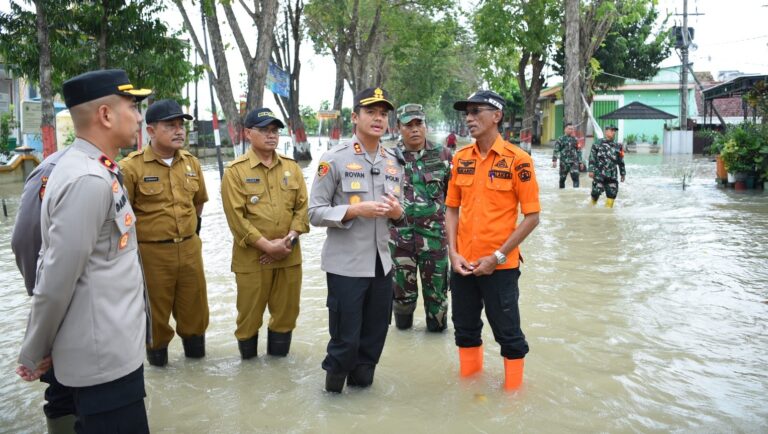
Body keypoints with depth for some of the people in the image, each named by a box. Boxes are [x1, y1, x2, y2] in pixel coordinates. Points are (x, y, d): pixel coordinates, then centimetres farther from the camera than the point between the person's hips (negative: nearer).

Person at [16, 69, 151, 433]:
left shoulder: (95, 170, 7)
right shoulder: (88, 180, -23)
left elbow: (51, 263, 12)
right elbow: (57, 279, -21)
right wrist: (34, 355, -6)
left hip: (112, 346, 9)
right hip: (103, 354, -9)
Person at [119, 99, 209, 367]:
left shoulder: (192, 163, 5)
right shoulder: (131, 167, -12)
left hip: (190, 248, 5)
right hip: (151, 252, -4)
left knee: (194, 304, 16)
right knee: (155, 309, 11)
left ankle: (194, 347, 37)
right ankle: (157, 351, 32)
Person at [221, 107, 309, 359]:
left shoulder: (291, 167, 7)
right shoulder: (236, 171, -6)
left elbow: (302, 206, 5)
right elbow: (236, 217, -12)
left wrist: (289, 239, -9)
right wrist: (268, 246, -16)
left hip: (289, 255, 4)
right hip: (252, 257, -4)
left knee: (287, 311, 12)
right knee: (250, 314, 7)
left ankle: (278, 358, 32)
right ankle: (248, 362, 27)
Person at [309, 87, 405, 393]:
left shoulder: (393, 163, 10)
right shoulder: (334, 159, -7)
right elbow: (315, 213, -9)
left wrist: (397, 213, -5)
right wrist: (354, 210, -21)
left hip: (381, 264, 5)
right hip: (345, 265, -5)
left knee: (375, 337, 15)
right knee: (345, 338, 2)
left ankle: (361, 382, 37)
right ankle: (333, 387, 28)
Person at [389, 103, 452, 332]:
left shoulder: (443, 155, 2)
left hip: (435, 234, 0)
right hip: (400, 234, 0)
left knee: (436, 286, 10)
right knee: (402, 287, 12)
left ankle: (437, 324, 32)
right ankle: (402, 322, 35)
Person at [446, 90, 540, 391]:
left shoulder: (517, 160, -11)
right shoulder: (461, 158, 4)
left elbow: (532, 216, -11)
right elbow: (453, 209, 10)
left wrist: (497, 257, -14)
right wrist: (453, 253, -2)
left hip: (500, 265, -5)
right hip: (462, 264, 5)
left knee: (508, 334, 8)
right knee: (465, 330, 18)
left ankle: (513, 392, 28)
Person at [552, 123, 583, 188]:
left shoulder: (575, 139, 11)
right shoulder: (561, 139, 2)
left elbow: (579, 151, 16)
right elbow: (556, 150, -3)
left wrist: (580, 162, 13)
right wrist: (554, 160, -13)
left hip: (574, 162, 2)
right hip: (564, 162, -1)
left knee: (575, 176, -13)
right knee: (562, 178, 7)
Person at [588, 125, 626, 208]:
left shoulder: (617, 146, 14)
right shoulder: (598, 144, 1)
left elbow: (621, 161, 20)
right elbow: (592, 158, -3)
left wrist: (623, 173, 19)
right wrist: (591, 170, -11)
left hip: (612, 176, 4)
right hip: (599, 174, -4)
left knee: (612, 194, 0)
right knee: (596, 193, -5)